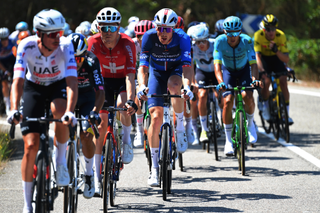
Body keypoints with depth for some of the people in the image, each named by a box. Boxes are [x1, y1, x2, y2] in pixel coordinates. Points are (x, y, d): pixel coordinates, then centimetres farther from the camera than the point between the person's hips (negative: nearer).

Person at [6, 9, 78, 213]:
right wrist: (14, 110, -49)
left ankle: (61, 159, -10)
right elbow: (18, 81, -33)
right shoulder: (26, 46, -28)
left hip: (58, 85, 0)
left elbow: (72, 82, -37)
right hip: (34, 87, 0)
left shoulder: (65, 46, -29)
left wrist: (70, 112, -52)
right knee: (31, 146, -9)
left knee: (59, 111, -38)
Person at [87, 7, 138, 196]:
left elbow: (130, 74, -35)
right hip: (104, 80, 1)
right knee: (101, 123, -11)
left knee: (123, 106, -33)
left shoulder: (127, 44, -29)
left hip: (123, 80, -1)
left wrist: (130, 100, -48)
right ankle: (97, 176, -6)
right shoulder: (94, 42, -24)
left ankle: (127, 140, -2)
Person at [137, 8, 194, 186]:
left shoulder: (182, 39, -25)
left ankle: (180, 128, -16)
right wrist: (142, 86, -45)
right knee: (156, 118, -13)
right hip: (156, 73, 1)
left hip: (175, 71, -1)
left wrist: (187, 85, -53)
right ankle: (155, 167, -4)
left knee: (174, 85, -39)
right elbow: (143, 66, -26)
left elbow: (187, 66, -34)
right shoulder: (149, 37, -24)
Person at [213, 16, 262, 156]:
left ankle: (250, 123, 7)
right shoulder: (220, 41, -29)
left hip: (244, 70, 0)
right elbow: (217, 64, -35)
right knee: (228, 101, -18)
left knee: (247, 96, -25)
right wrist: (220, 82, -53)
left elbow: (253, 63, -33)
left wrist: (255, 79, -52)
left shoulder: (247, 41, -28)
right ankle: (228, 140, -7)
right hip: (228, 71, 0)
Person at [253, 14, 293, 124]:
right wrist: (262, 71, -48)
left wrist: (276, 50, -44)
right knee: (266, 81, -25)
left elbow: (286, 59, -26)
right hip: (264, 58, -1)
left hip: (276, 58, 1)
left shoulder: (281, 36, -26)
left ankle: (286, 113, -11)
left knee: (283, 81, -19)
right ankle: (265, 105, 3)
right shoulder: (258, 35, -28)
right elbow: (257, 56, -34)